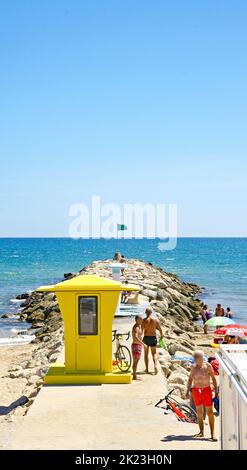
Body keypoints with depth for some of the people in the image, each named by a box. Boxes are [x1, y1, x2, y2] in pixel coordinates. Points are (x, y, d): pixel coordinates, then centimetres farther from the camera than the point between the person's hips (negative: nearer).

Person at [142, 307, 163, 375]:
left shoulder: (144, 320, -10)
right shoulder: (156, 319, -5)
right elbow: (160, 329, 0)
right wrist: (161, 335, 18)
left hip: (146, 338, -1)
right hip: (153, 337, 1)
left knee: (146, 354, 12)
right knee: (154, 353, 12)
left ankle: (147, 369, 14)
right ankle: (155, 365, -11)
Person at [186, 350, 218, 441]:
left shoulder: (208, 366, -6)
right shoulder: (194, 367, 3)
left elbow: (213, 378, -1)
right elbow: (190, 379, 13)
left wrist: (216, 391, -4)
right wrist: (188, 391, 10)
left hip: (206, 390, -4)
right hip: (196, 390, 4)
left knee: (209, 412, -7)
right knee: (199, 412, 10)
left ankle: (212, 434, -5)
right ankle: (201, 432, 20)